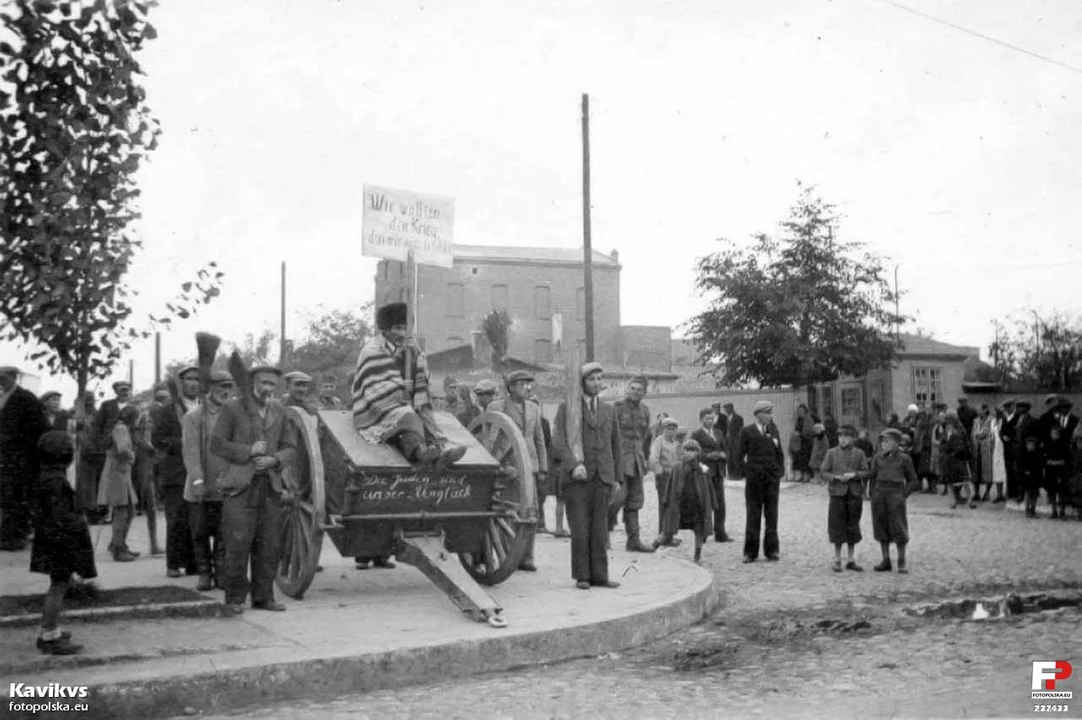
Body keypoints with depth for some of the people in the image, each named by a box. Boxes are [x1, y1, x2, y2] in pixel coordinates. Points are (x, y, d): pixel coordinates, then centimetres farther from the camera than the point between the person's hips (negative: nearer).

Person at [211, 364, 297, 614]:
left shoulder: (279, 411, 14)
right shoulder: (232, 408, 1)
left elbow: (290, 448, 13)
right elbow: (216, 444, -3)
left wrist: (273, 460, -7)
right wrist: (248, 451, -12)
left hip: (270, 487, 4)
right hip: (239, 486, -4)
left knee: (268, 546, 6)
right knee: (238, 545, -6)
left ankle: (263, 596, 15)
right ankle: (235, 598, 5)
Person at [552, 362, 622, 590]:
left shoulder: (609, 410, 15)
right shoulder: (566, 408, 2)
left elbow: (616, 445, 18)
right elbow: (558, 442, -7)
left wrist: (617, 477, 12)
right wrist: (573, 465, -21)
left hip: (602, 478, 3)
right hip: (576, 478, -3)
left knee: (600, 530, 1)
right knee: (580, 530, -3)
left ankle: (599, 575, 6)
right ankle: (582, 576, 5)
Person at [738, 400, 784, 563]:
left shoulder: (773, 431, 10)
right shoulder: (747, 431, -1)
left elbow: (779, 453, 14)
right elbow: (740, 455, 0)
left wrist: (780, 471, 4)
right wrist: (747, 470, -4)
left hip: (772, 478, 3)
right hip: (754, 478, -3)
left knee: (771, 515, 5)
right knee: (753, 515, 2)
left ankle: (771, 550, 12)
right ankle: (750, 552, 8)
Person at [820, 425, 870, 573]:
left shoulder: (859, 454, 4)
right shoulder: (832, 453, 2)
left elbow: (867, 472, 0)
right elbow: (824, 472, -1)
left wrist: (854, 474, -17)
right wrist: (836, 477, -17)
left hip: (855, 494, 1)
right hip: (837, 493, -1)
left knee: (853, 526, 8)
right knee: (837, 526, 1)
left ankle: (851, 560, 18)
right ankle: (837, 560, 11)